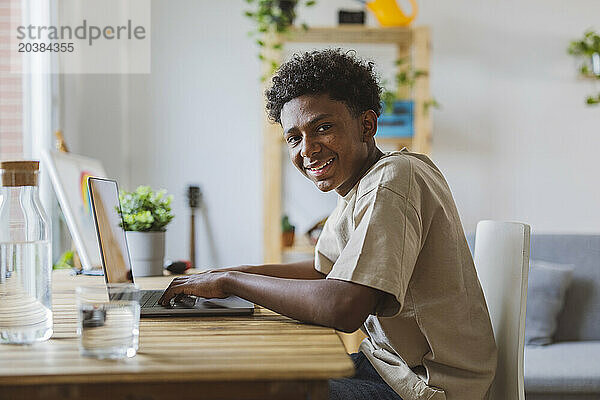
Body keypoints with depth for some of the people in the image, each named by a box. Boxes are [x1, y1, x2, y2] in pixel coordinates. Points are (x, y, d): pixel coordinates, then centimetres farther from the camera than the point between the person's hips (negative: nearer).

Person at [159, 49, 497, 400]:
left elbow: (344, 308, -31)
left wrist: (229, 282, -20)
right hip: (387, 360, 9)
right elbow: (324, 269, 22)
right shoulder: (358, 183, 8)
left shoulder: (392, 180, -22)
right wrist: (237, 273, 8)